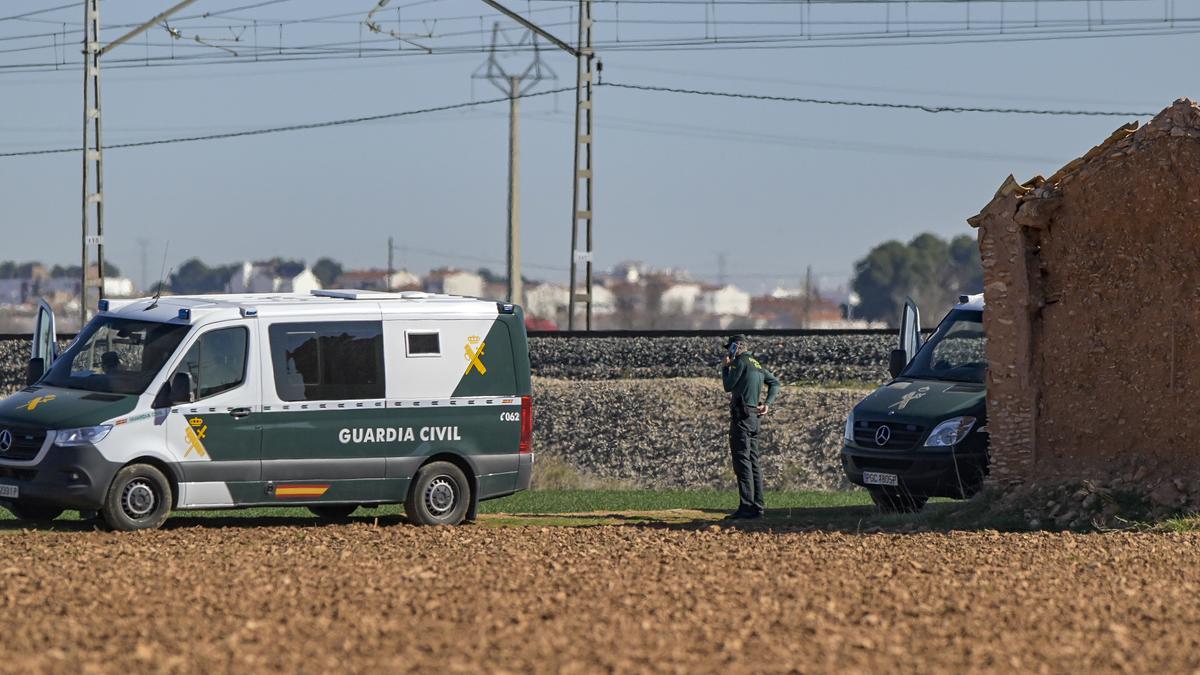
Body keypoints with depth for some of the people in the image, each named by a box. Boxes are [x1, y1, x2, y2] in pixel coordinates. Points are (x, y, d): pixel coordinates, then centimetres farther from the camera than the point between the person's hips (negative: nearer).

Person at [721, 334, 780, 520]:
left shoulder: (740, 362, -7)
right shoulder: (757, 365, 19)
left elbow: (729, 386, -9)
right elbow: (774, 382, 24)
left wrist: (725, 368, 6)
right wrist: (767, 404, 15)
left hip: (741, 416, -9)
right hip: (754, 416, 9)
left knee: (742, 461, -11)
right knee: (753, 461, 11)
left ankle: (746, 506, -16)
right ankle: (757, 506, 10)